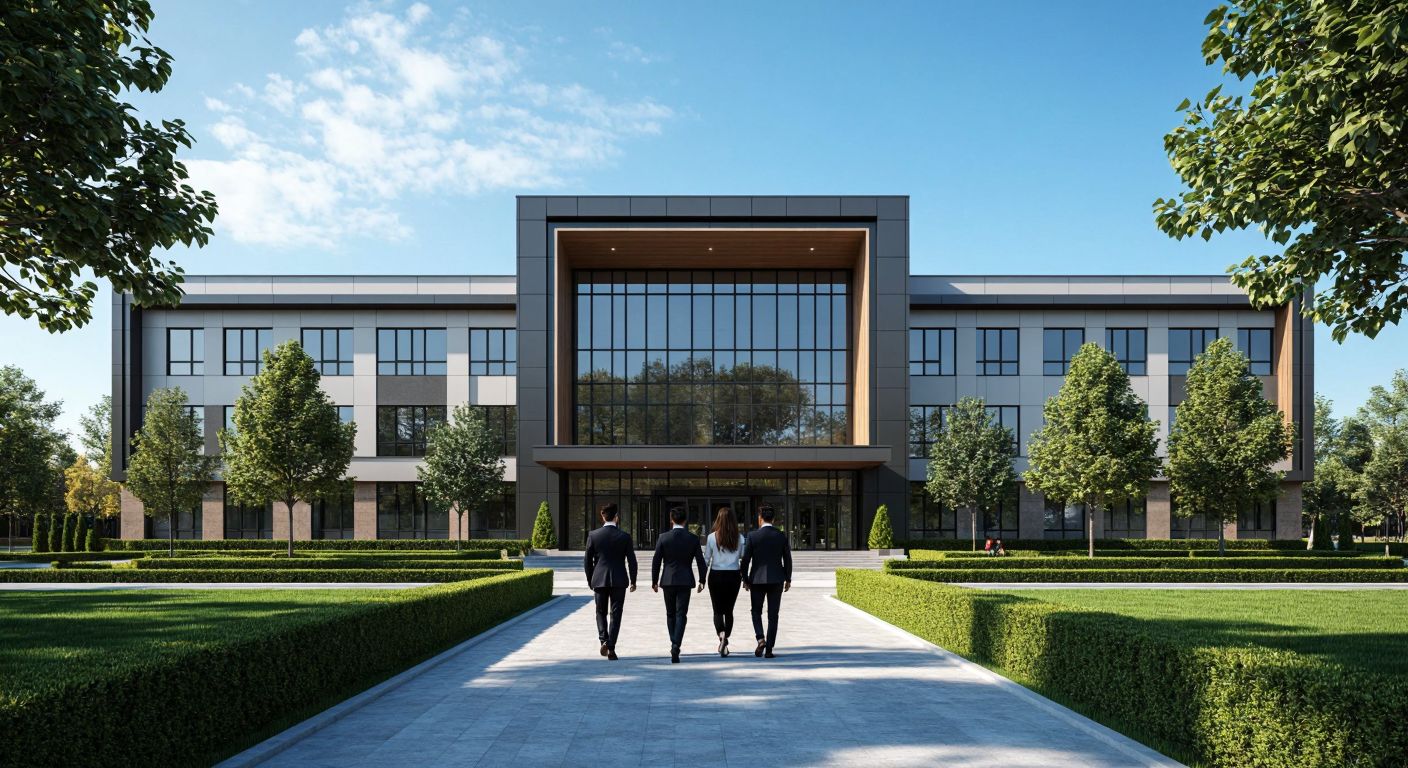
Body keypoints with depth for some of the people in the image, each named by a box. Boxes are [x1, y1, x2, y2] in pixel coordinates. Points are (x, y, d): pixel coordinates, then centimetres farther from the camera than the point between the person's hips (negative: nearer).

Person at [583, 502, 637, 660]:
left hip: (599, 579, 1)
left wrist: (590, 580, 14)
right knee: (615, 614, 6)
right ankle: (611, 647, 2)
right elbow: (631, 560, -2)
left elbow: (587, 561, 2)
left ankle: (603, 639, -4)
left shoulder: (593, 535, -3)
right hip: (619, 580, -1)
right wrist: (633, 581, 8)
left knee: (601, 612, 16)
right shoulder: (624, 536, -5)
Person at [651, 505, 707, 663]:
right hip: (685, 581, 0)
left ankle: (674, 644, 18)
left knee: (670, 614, 15)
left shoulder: (663, 537, -4)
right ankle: (676, 645, -15)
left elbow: (656, 561, -1)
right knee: (681, 615, 0)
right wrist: (702, 580, 12)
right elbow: (700, 561, 0)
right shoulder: (693, 538, -2)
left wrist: (654, 581, 8)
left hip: (668, 580, 0)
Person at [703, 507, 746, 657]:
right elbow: (744, 559, -1)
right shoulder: (739, 538, -3)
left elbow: (706, 559, -3)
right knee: (729, 610, 13)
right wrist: (744, 577, 12)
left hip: (716, 576, -2)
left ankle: (721, 633, -22)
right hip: (734, 576, 2)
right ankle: (725, 642, 13)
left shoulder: (712, 537, -6)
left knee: (718, 610, 5)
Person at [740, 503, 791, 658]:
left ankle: (761, 638, -6)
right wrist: (788, 579, 13)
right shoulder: (781, 536, -2)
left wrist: (745, 579, 5)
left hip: (757, 579, -1)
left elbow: (746, 559, -5)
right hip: (776, 579, 1)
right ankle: (769, 649, 5)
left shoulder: (752, 536, -8)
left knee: (756, 611, 16)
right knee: (773, 615, 7)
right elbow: (787, 559, 2)